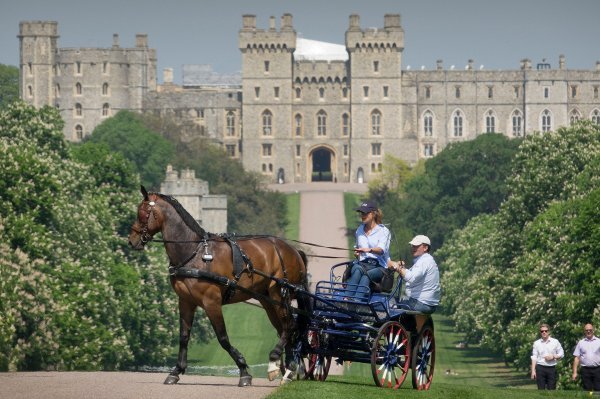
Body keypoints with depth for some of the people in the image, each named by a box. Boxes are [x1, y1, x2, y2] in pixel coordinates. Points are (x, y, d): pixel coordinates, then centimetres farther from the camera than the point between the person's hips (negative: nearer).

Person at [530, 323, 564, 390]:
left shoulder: (555, 342, 5)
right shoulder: (537, 343, 6)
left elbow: (561, 354, 9)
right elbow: (534, 357, 5)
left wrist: (553, 356, -10)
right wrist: (533, 371, -2)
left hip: (552, 368, 0)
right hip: (540, 368, 0)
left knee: (551, 389, -1)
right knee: (541, 389, -2)